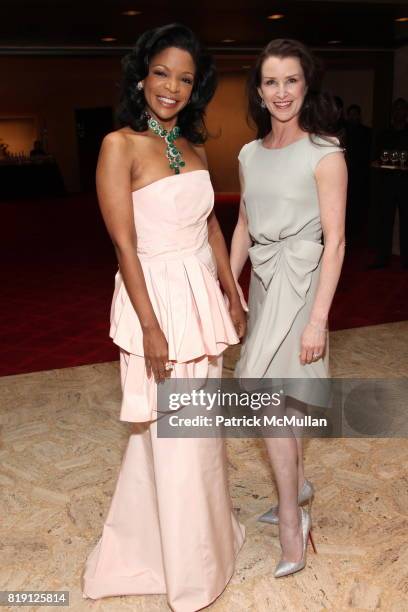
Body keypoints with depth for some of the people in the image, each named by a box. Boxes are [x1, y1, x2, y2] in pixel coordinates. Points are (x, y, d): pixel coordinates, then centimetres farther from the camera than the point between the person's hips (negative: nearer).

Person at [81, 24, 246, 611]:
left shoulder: (194, 147, 10)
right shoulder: (121, 145, -11)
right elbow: (124, 244, -15)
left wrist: (234, 297, 14)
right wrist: (151, 328, -17)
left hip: (203, 295, 7)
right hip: (157, 297, -6)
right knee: (172, 432, 6)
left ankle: (204, 527, 43)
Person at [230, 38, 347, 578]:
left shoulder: (324, 154, -10)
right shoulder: (250, 154, 9)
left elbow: (335, 241, -13)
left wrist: (318, 319, -17)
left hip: (299, 281, -6)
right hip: (261, 279, 7)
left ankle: (291, 518, 7)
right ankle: (298, 485, 35)